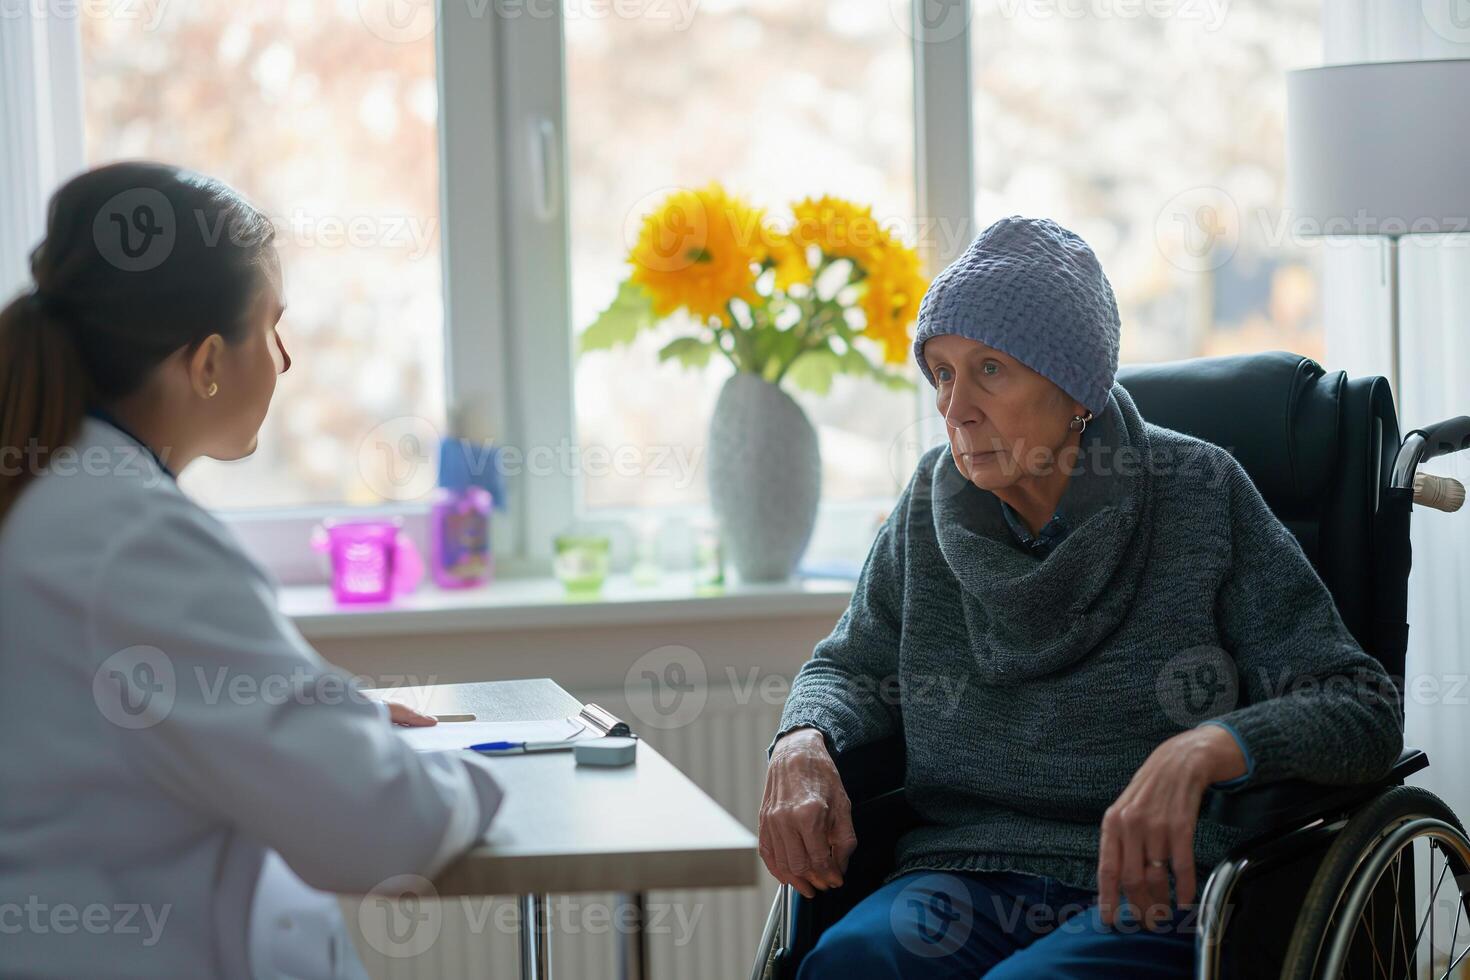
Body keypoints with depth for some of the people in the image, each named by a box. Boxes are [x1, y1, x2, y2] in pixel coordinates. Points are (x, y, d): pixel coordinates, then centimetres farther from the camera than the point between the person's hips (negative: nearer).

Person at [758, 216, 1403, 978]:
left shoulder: (1198, 495, -2)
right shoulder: (935, 503, 8)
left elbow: (1364, 711, -5)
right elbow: (850, 668, 22)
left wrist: (1205, 750, -25)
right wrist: (802, 745, -3)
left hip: (1153, 895, -2)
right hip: (964, 878, 3)